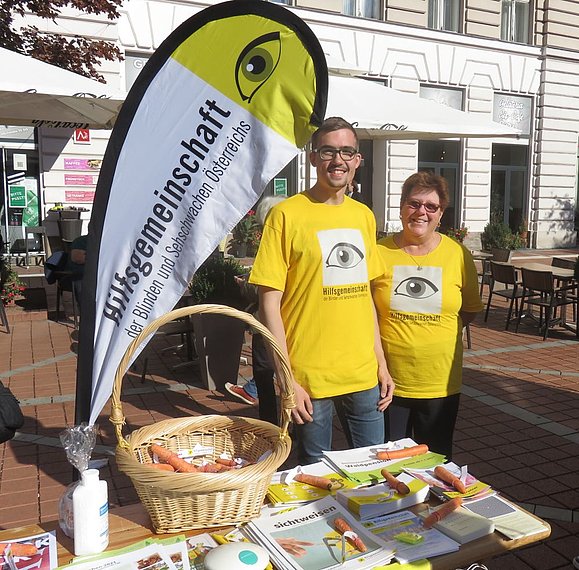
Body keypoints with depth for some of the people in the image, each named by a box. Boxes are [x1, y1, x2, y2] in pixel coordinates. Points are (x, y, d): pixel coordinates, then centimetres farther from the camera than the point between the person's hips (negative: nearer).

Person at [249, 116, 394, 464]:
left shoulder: (364, 216, 9)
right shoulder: (287, 215, -9)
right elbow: (270, 303, -10)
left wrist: (381, 363, 12)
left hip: (364, 374, 5)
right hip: (309, 379, -5)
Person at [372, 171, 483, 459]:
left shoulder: (458, 254, -1)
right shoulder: (380, 252, -5)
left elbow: (470, 309, 9)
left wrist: (437, 330, -2)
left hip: (440, 383, 1)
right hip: (389, 381, -1)